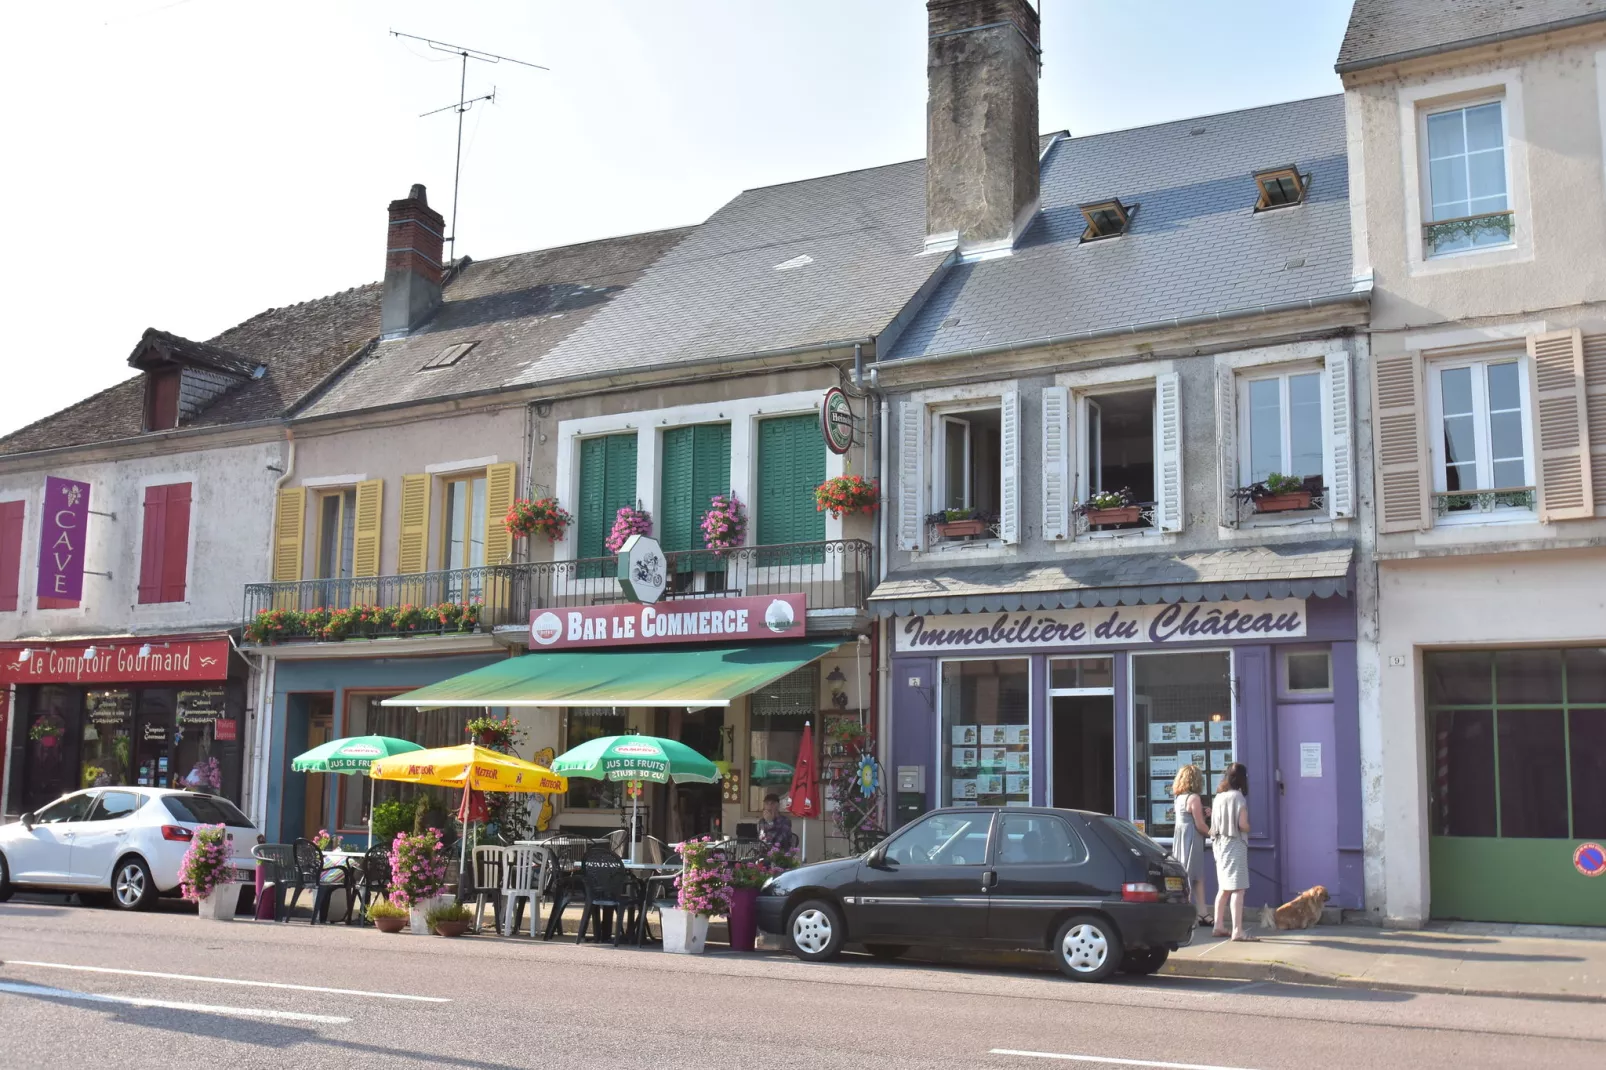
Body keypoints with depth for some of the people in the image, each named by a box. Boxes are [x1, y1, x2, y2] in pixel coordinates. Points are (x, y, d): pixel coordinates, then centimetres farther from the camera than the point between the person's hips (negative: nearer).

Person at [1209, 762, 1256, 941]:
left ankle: (1218, 926, 19)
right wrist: (1248, 829, 3)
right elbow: (1242, 824, -16)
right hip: (1235, 845, -8)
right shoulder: (1238, 797, -11)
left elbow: (1215, 822, 10)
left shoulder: (1219, 796, 9)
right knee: (1238, 889, -8)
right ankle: (1237, 930, -13)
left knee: (1224, 888, 16)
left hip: (1220, 844, 8)